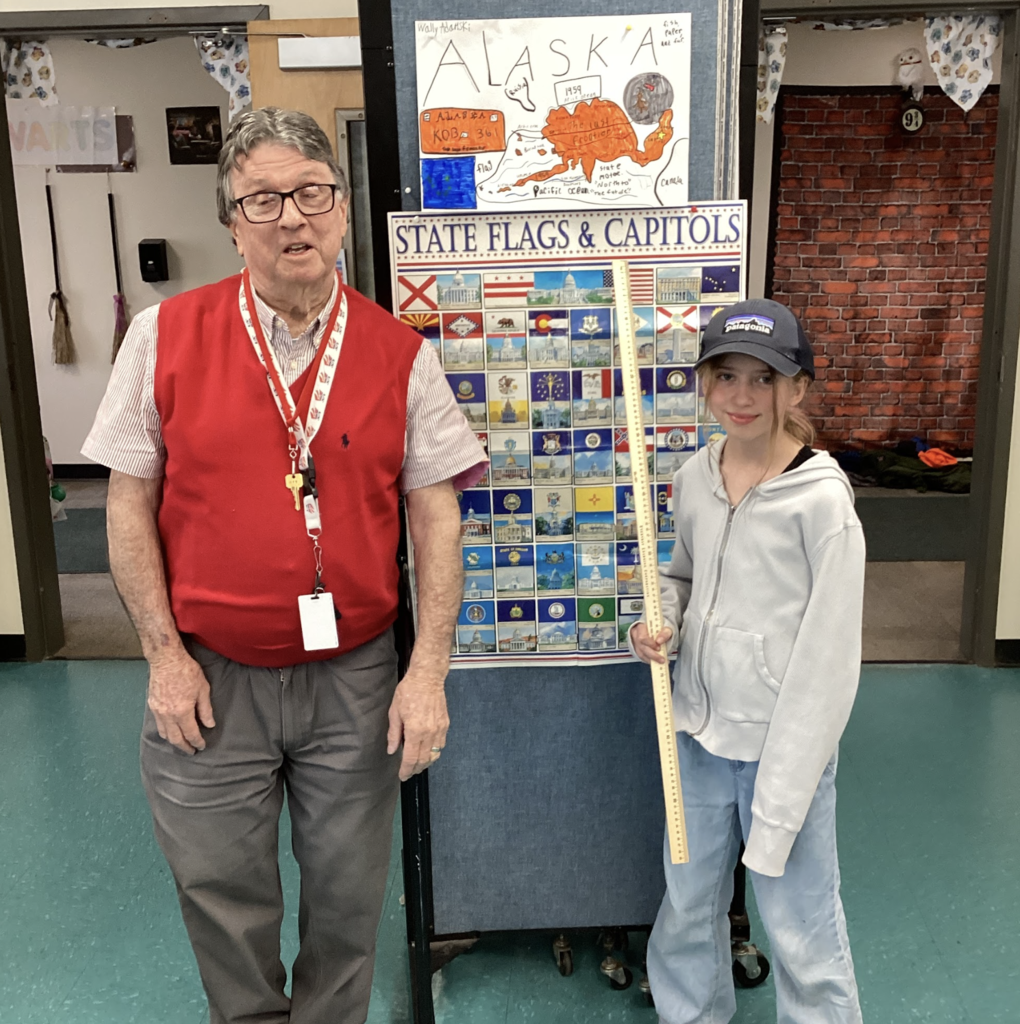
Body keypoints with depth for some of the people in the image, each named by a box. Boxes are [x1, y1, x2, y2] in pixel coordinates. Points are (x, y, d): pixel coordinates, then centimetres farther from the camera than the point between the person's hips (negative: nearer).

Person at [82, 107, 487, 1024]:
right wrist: (164, 655, -4)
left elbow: (435, 513, -3)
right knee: (223, 901, 17)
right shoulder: (167, 335, -5)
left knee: (348, 903, 17)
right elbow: (130, 502, 0)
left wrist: (428, 672, -8)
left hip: (355, 677, 1)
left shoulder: (401, 354, -3)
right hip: (209, 679, 0)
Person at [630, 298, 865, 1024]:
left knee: (799, 925, 10)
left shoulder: (822, 500, -17)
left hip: (784, 744, -5)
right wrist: (663, 621, -6)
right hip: (700, 731, 6)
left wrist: (779, 799, -13)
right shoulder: (695, 478, -1)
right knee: (688, 903, 22)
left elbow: (828, 659, -15)